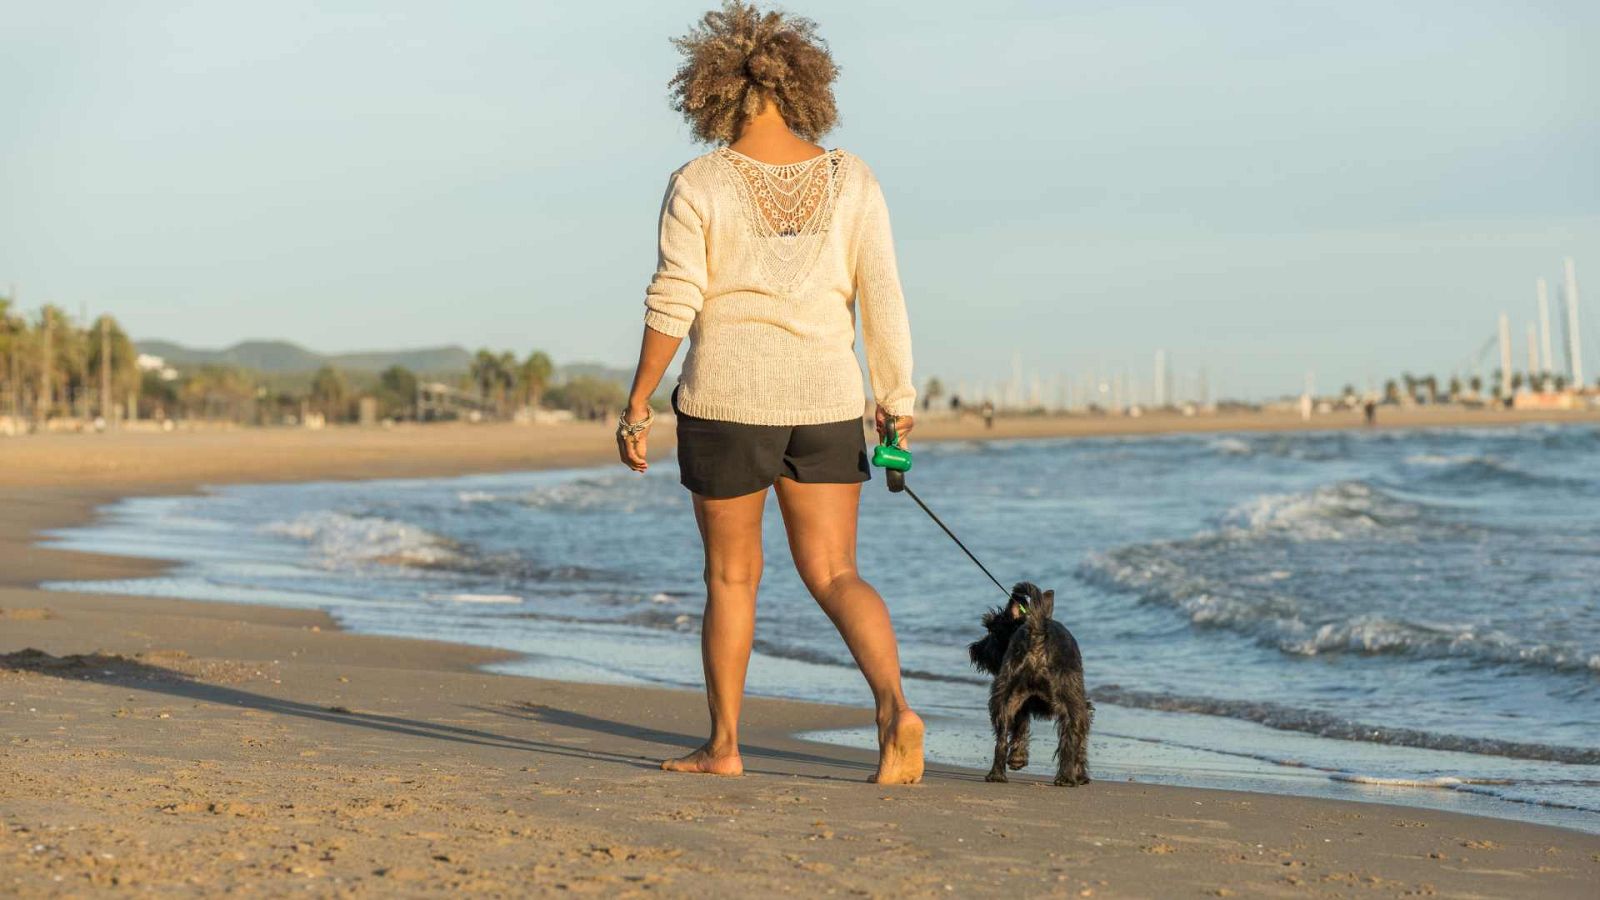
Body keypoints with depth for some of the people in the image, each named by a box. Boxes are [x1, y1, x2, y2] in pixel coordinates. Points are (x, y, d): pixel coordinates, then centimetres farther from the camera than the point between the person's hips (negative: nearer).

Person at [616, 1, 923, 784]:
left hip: (725, 403, -2)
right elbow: (883, 299, -2)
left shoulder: (698, 186, -8)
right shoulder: (850, 181, -1)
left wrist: (636, 407, -4)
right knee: (833, 576, 6)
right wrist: (897, 399, 8)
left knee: (731, 574, 14)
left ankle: (723, 745, 18)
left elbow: (672, 305, -11)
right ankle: (895, 707, -18)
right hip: (823, 403, 2)